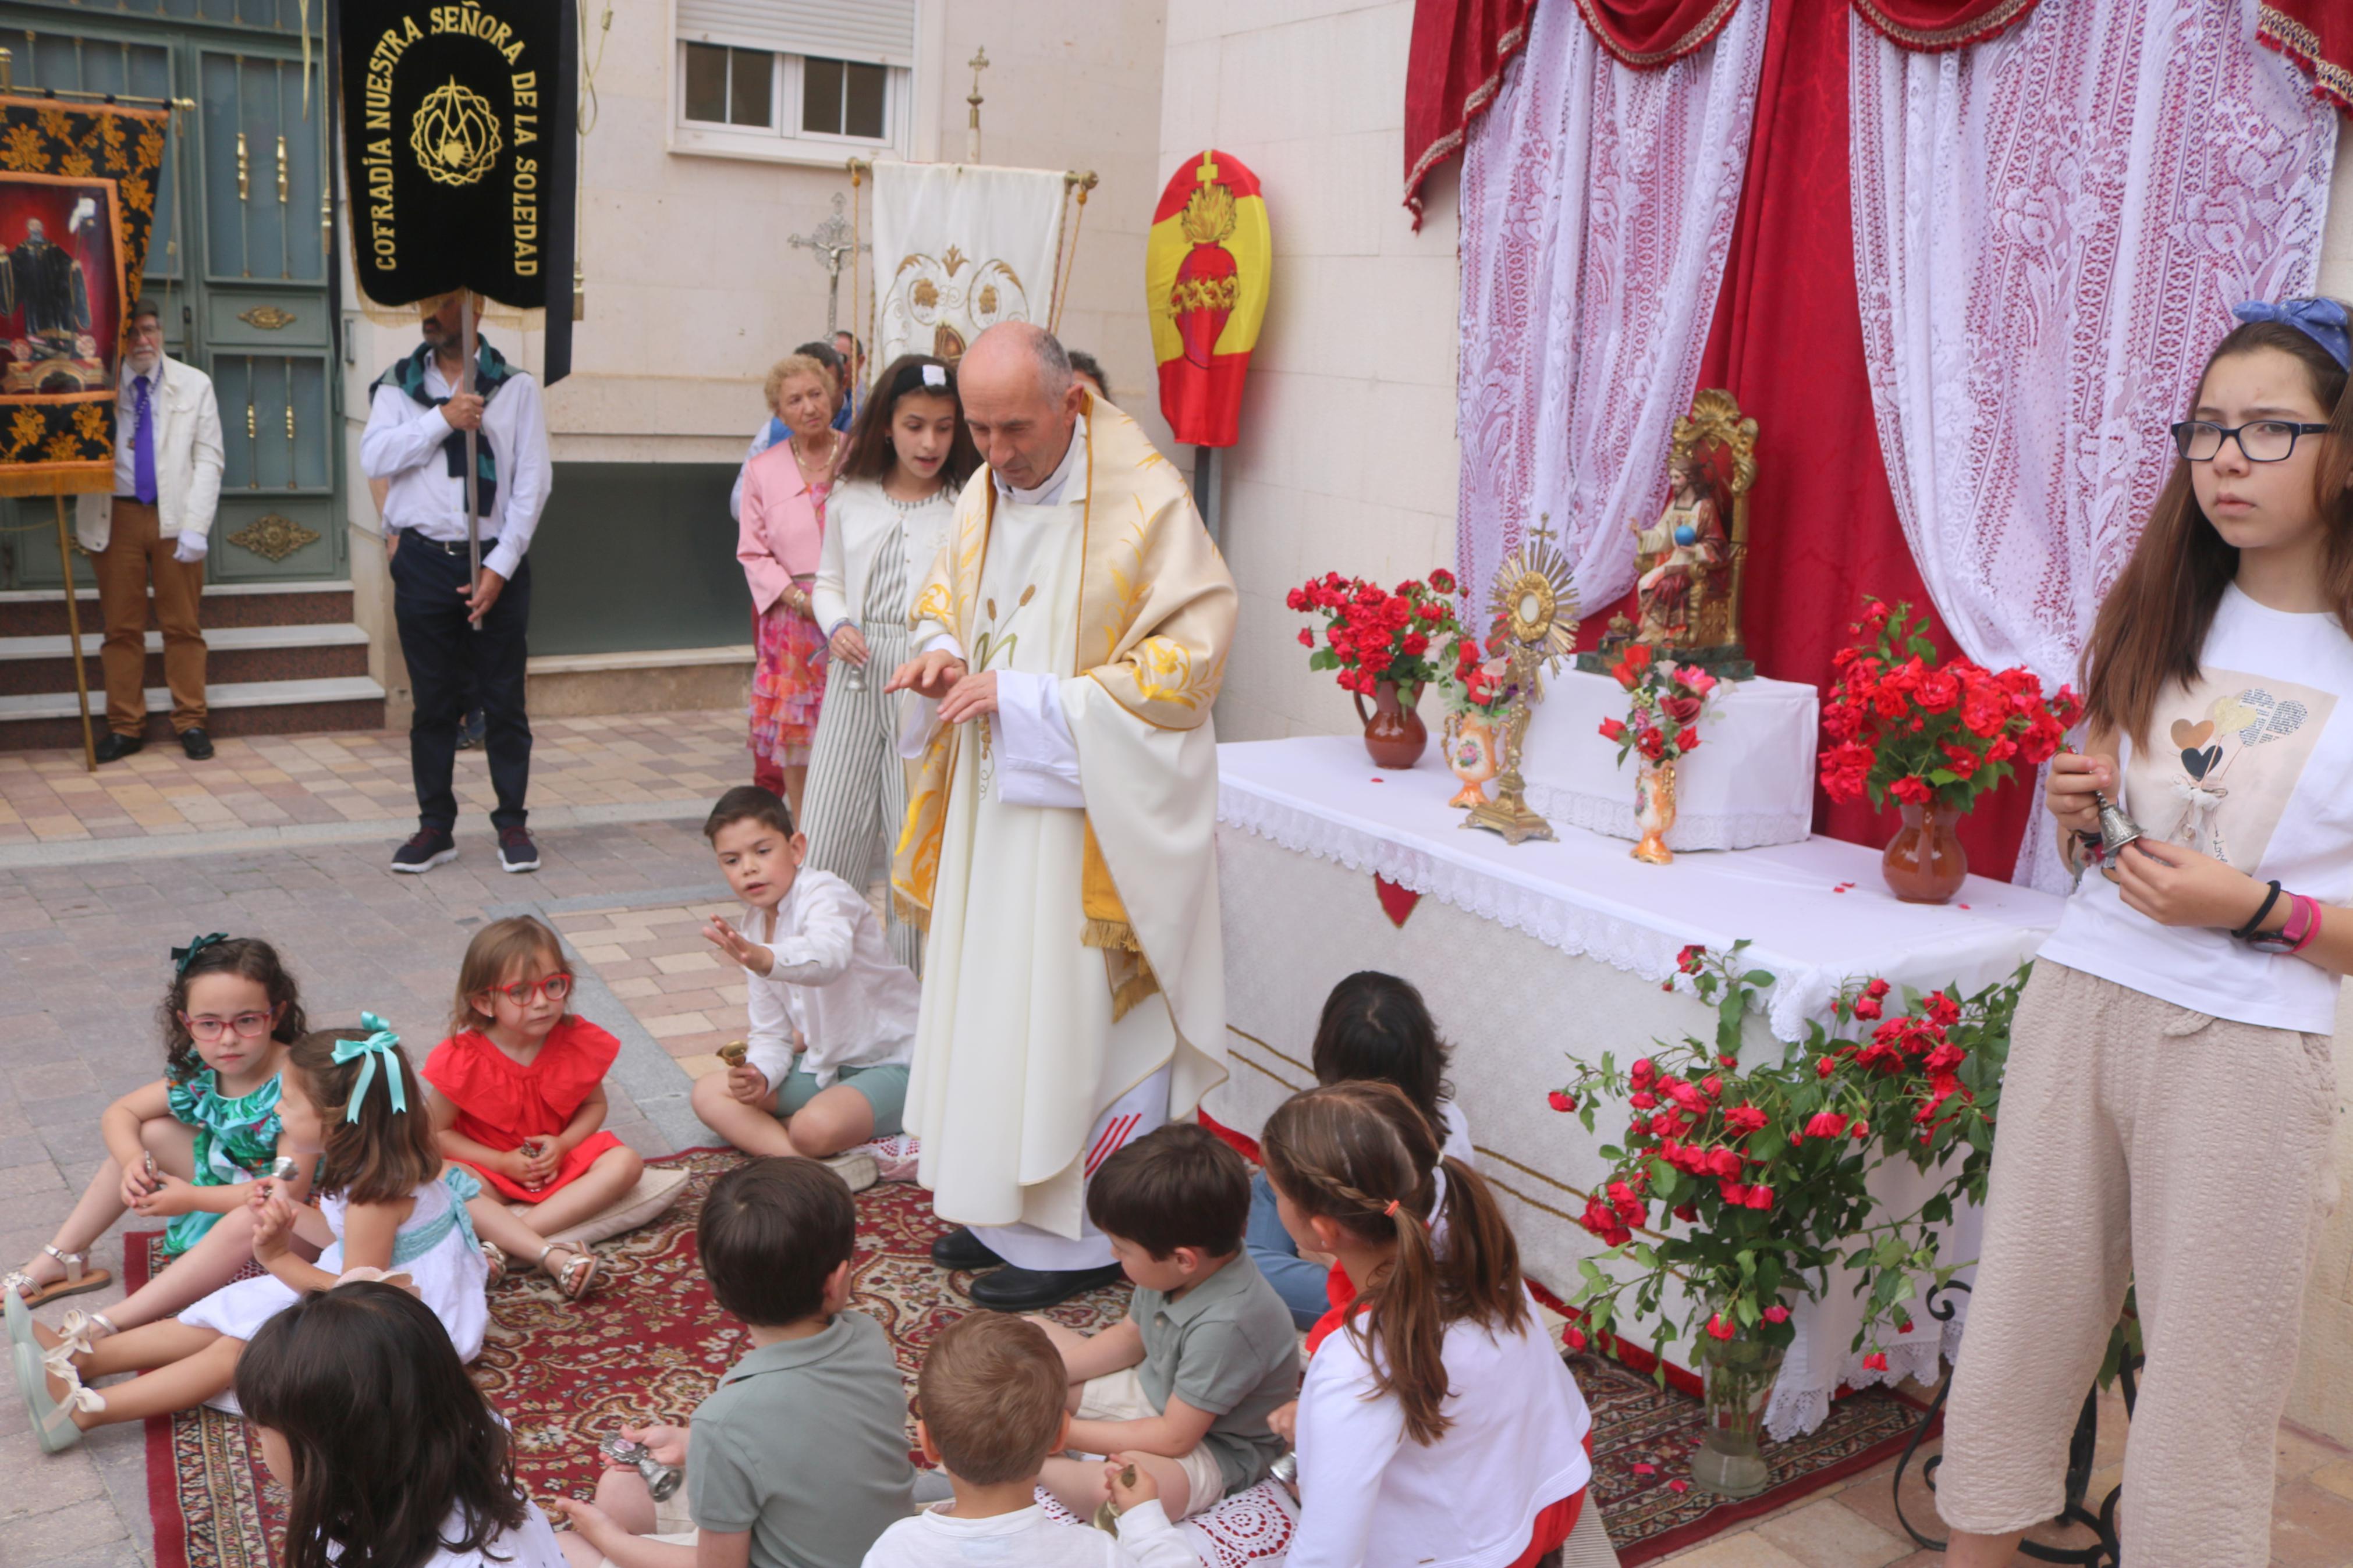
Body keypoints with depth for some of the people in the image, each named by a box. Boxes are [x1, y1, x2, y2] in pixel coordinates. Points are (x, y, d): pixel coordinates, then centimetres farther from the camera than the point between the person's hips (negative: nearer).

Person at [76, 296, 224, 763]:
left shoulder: (194, 385, 5)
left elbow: (208, 459, 0)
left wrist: (195, 526, -9)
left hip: (175, 517, 0)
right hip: (116, 517, 0)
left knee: (182, 625, 4)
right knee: (121, 627, 4)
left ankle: (191, 721, 11)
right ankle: (125, 726, 12)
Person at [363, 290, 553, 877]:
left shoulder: (515, 386, 2)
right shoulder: (398, 386, 8)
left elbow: (532, 483, -3)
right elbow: (374, 457, -6)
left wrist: (501, 566, -9)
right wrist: (442, 418, -16)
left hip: (497, 564, -2)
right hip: (423, 560, 2)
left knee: (504, 701, 3)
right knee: (433, 702, 7)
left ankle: (513, 824, 13)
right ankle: (435, 827, 16)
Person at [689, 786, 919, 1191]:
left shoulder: (826, 894, -19)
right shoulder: (753, 929, 7)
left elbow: (828, 958, -44)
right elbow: (770, 1033, 8)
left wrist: (763, 959, -64)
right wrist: (759, 1074, -15)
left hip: (893, 1063, -9)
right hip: (827, 1065, 9)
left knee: (817, 1127, -36)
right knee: (709, 1093, -3)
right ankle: (810, 1163, -21)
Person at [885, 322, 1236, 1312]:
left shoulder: (1144, 498, -16)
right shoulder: (984, 492, 7)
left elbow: (1192, 653, -18)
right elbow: (946, 592, 22)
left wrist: (1030, 698, -20)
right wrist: (941, 651, -3)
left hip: (1091, 812, -8)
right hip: (996, 795, 8)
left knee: (1078, 1016, -2)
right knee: (992, 997, 14)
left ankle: (1085, 1237, 13)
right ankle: (1008, 1209, 30)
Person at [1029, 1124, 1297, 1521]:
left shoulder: (1226, 1326, -35)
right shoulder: (1171, 1273, -11)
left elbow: (1174, 1438, -27)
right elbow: (1129, 1336, 9)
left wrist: (1067, 1431, -20)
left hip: (1210, 1447, -9)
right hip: (1150, 1392, 9)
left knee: (1113, 1489, -42)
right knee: (1029, 1334, 10)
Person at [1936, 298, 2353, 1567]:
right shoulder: (2155, 617, 9)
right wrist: (2079, 810, -1)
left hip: (2246, 1053, -4)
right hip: (2077, 1003, 4)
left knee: (2201, 1394, 5)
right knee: (2018, 1333, 10)